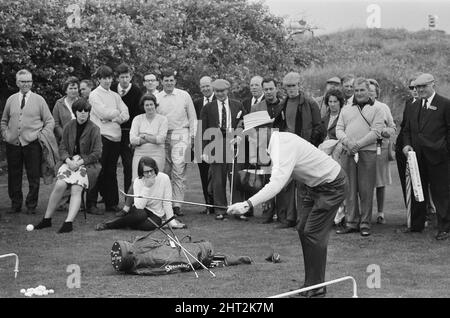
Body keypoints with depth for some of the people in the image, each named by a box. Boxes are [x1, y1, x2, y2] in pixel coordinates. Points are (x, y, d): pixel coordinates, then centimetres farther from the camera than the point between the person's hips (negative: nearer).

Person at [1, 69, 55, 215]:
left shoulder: (38, 99, 4)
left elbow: (50, 121, 5)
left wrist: (42, 135, -6)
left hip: (32, 144, -2)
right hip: (13, 143, 2)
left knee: (34, 177, 1)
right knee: (14, 176, 7)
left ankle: (31, 205, 11)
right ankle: (16, 204, 18)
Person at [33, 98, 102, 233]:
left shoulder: (93, 129, -2)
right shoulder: (69, 126, 9)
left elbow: (96, 153, -4)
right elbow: (62, 147, 10)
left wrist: (79, 162, -13)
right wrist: (68, 160, -10)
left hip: (87, 163, -2)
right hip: (70, 160, 2)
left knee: (76, 188, -27)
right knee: (60, 185, -23)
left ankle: (68, 222, -33)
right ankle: (47, 219, -13)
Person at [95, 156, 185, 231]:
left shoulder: (164, 178, -14)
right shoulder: (138, 181, -11)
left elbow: (167, 203, -9)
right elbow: (139, 206, -23)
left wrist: (171, 222, -12)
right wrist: (147, 187, -28)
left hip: (155, 215, 0)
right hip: (141, 211, 0)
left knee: (149, 225, -35)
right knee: (140, 214, -38)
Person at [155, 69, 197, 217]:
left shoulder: (184, 96, 7)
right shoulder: (156, 98, 8)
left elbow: (192, 117, 10)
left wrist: (192, 136, 4)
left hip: (180, 134, -2)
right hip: (162, 136, 2)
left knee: (178, 169, -12)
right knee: (164, 171, 2)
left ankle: (177, 204, -13)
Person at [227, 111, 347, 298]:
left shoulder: (284, 146, -29)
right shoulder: (277, 141, 2)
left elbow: (277, 183, -40)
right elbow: (285, 176, 12)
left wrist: (248, 204, -44)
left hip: (332, 186, -10)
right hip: (318, 186, 10)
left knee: (313, 233, -11)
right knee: (303, 230, 9)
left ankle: (316, 288, -4)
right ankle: (312, 282, 15)